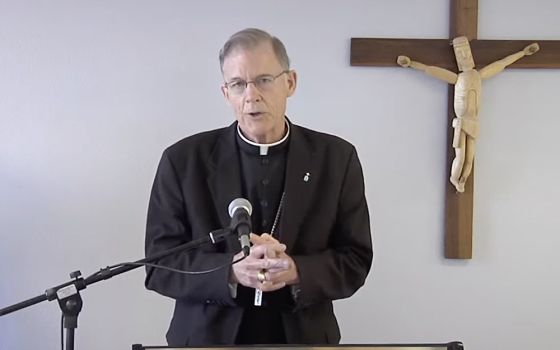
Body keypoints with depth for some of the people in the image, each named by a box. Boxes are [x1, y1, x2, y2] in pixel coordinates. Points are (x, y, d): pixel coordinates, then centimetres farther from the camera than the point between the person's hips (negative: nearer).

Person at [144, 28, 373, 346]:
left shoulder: (336, 158, -4)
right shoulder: (184, 160, -7)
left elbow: (354, 259, -3)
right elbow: (161, 262, -8)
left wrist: (296, 272, -21)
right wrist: (232, 272, -24)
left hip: (303, 338, 1)